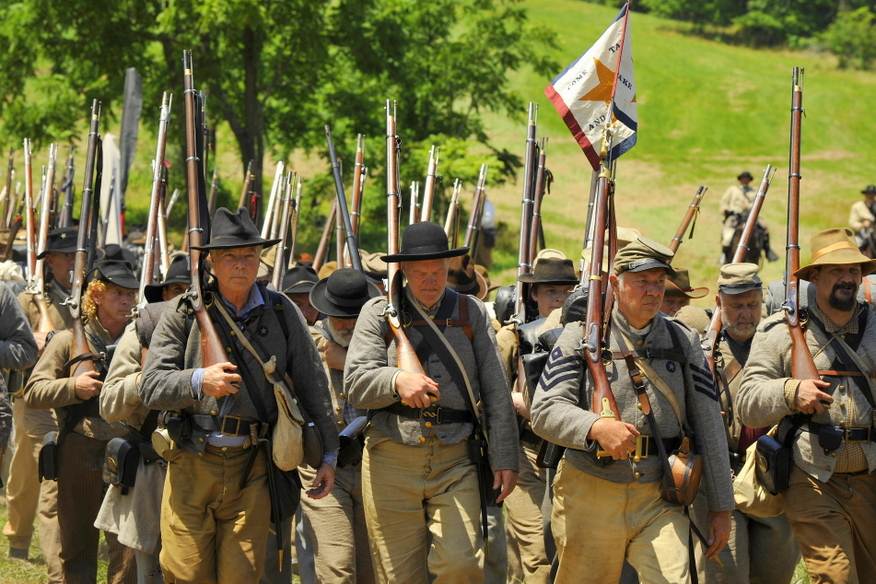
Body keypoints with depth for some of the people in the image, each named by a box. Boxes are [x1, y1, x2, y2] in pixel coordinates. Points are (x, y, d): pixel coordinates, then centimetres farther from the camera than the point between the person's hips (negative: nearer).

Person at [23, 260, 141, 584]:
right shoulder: (69, 341, 3)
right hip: (78, 456, 0)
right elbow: (33, 392, 1)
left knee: (127, 548, -7)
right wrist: (72, 387, -13)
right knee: (77, 546, 12)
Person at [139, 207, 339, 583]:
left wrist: (328, 454, 11)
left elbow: (312, 386, 12)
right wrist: (198, 381, -22)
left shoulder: (282, 313, 6)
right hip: (191, 466, -1)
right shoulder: (184, 314, 2)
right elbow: (150, 387, -4)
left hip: (251, 468, 1)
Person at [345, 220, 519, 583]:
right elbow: (356, 383, -6)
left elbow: (496, 392, 9)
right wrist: (397, 380, -27)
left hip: (455, 462, 1)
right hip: (392, 461, -1)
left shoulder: (472, 313, 10)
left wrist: (505, 458, 3)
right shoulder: (379, 314, 6)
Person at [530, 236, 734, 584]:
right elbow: (545, 411, -9)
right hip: (590, 498, -1)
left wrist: (721, 507, 9)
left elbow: (708, 427, 10)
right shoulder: (581, 336, 1)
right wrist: (597, 427, -29)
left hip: (660, 502, 1)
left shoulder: (683, 341, 9)